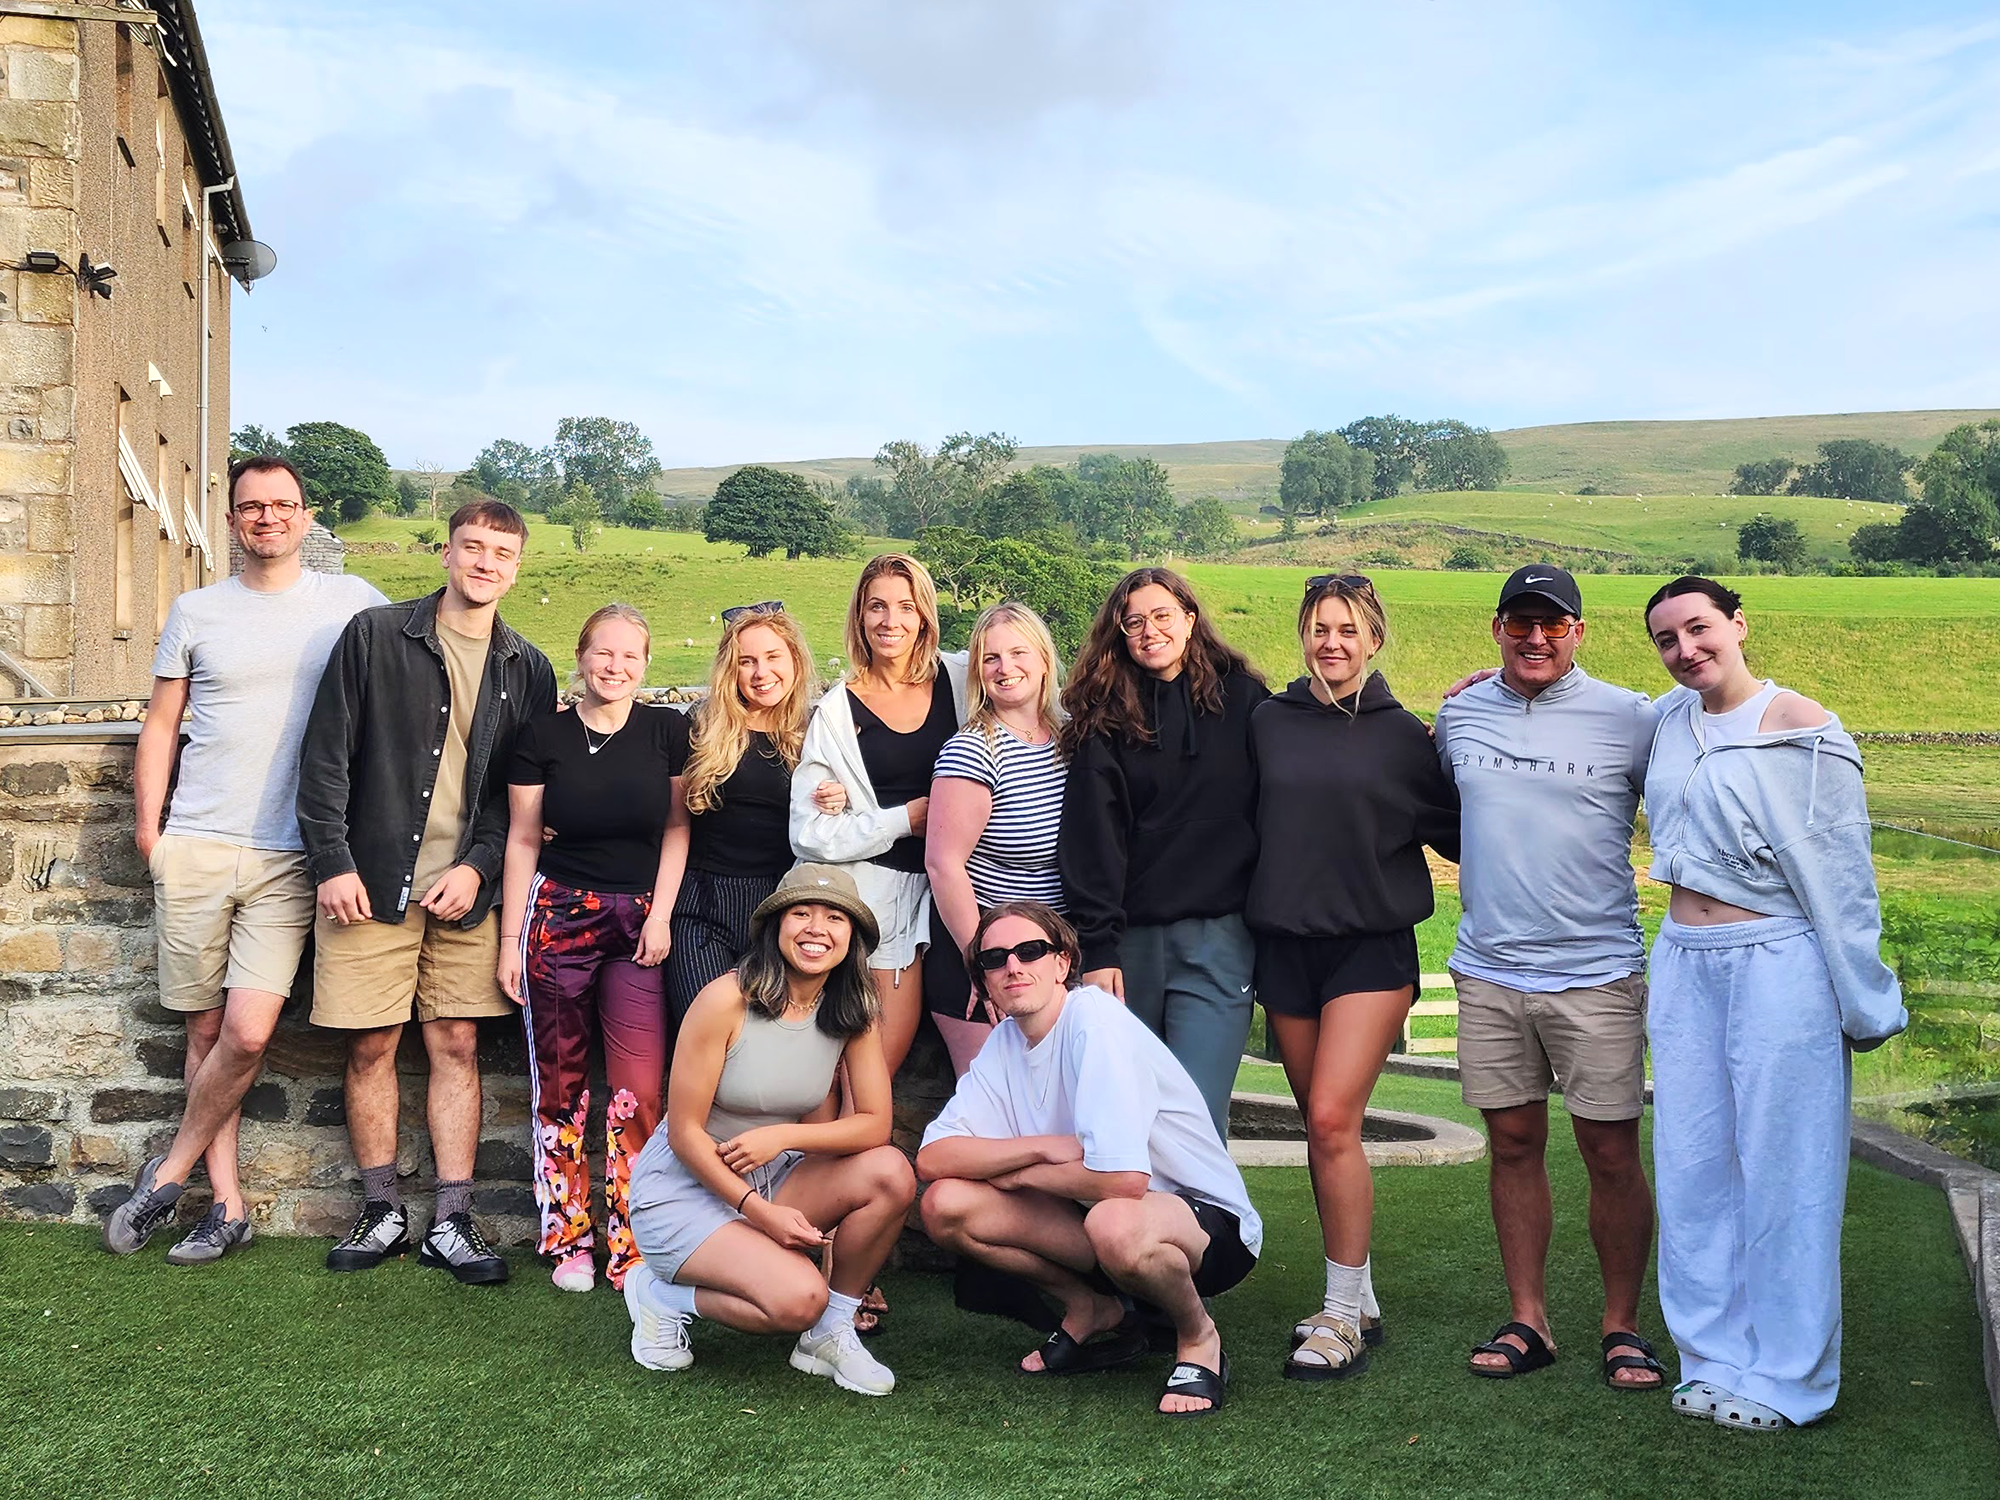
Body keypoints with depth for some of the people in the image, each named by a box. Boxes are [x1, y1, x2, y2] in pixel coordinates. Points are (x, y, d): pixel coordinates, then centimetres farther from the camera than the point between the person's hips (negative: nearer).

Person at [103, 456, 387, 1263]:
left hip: (288, 855, -2)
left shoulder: (350, 600, 4)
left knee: (248, 1032, -11)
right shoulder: (196, 612, 9)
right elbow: (160, 725, 13)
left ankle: (171, 1171, 11)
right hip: (195, 847, 2)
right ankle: (227, 1202, 16)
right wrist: (148, 826, 4)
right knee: (205, 1031, 5)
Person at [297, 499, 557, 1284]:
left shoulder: (526, 670, 7)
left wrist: (479, 866, -6)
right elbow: (325, 756, -3)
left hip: (466, 890, 2)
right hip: (369, 885, -2)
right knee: (370, 1045, 4)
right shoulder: (374, 636, 0)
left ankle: (452, 1222, 9)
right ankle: (382, 1212, 18)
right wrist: (333, 863, -9)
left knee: (456, 1045, 3)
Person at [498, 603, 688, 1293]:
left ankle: (631, 1247, 3)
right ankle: (569, 1239, 15)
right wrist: (511, 940, 1)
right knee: (561, 1083, 5)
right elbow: (522, 840, 4)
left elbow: (677, 827, 6)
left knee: (638, 1092, -6)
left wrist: (660, 915, -4)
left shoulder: (667, 730, 4)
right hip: (560, 917, 0)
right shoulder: (544, 734, 2)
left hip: (640, 919, 0)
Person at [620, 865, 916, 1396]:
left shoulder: (855, 1013, -3)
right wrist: (761, 1212, -21)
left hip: (773, 1178, 6)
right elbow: (684, 1131, -17)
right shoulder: (726, 1000, -19)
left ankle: (830, 1333, -1)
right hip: (683, 1188, -5)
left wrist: (784, 1136, -22)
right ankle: (665, 1295, 2)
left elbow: (875, 1123, -8)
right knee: (798, 1297, -27)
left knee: (891, 1173, -20)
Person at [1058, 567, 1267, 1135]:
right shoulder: (1106, 716, 6)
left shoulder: (1241, 697, 6)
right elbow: (1090, 839, 0)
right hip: (1131, 937, 1)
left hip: (1218, 937, -1)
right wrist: (1097, 946, -7)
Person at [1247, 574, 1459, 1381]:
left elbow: (1453, 832, 5)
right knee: (1320, 1126, 9)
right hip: (1286, 943, 4)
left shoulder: (1401, 733, 0)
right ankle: (1357, 1299, 23)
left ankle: (1343, 1317, -4)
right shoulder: (1268, 722, 6)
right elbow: (1249, 821, 14)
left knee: (1333, 1119, -14)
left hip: (1372, 944, -4)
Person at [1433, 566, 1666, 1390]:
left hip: (1597, 972, -3)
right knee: (1514, 1144, 9)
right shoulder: (1458, 713, 7)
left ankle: (1622, 1326, 15)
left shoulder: (1629, 719, -3)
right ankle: (1527, 1322, 20)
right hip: (1488, 972, 3)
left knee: (1611, 1152, 1)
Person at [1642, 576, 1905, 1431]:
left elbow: (1837, 872, -8)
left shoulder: (1796, 726, -9)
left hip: (1777, 965, -6)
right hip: (1684, 965, 7)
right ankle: (1714, 1358, 21)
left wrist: (1864, 1004, -7)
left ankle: (1786, 1378, 12)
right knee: (1693, 1167, 9)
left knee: (1784, 1170, 0)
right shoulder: (1670, 719, 9)